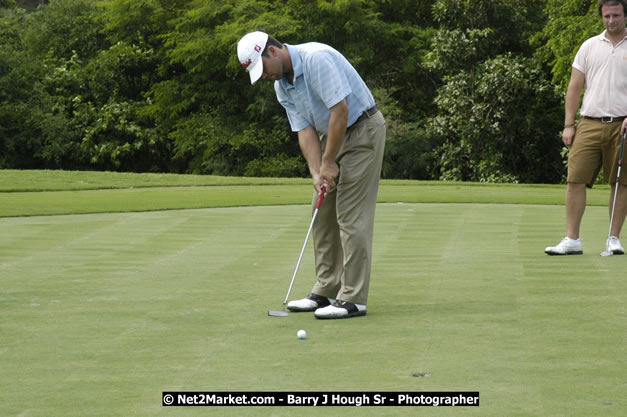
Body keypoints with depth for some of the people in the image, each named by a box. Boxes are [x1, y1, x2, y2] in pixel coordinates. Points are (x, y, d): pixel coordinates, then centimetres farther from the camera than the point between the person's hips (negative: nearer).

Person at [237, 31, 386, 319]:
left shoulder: (316, 58, -24)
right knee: (323, 215, 9)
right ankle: (327, 291, 17)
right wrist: (317, 173, -14)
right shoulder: (281, 86, 3)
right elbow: (305, 130, 1)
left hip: (362, 130, -9)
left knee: (351, 216, -12)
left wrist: (329, 163, -19)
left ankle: (353, 298, -11)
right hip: (332, 135, 9)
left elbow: (340, 110, -26)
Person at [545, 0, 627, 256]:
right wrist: (568, 125, 6)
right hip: (590, 124, 2)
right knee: (576, 179, -5)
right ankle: (572, 240, -3)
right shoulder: (589, 46, 11)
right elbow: (575, 88, 12)